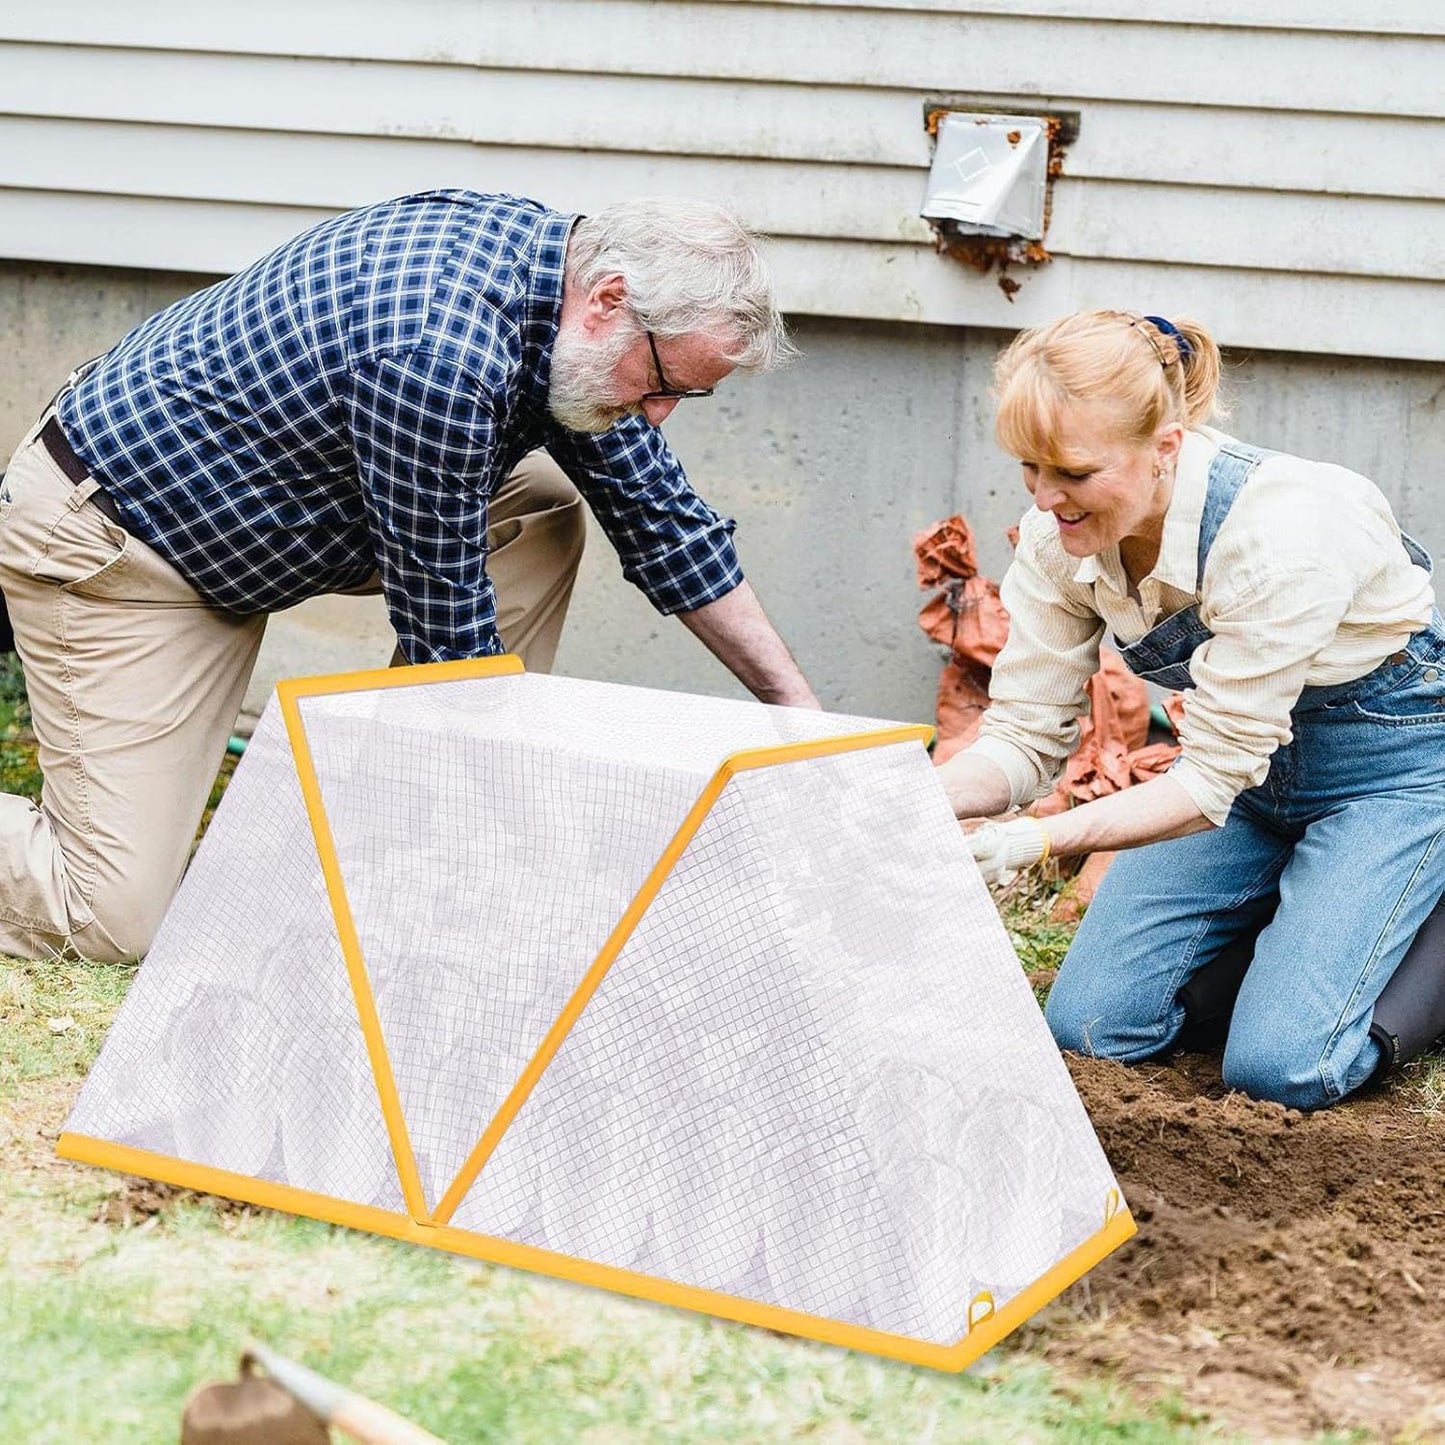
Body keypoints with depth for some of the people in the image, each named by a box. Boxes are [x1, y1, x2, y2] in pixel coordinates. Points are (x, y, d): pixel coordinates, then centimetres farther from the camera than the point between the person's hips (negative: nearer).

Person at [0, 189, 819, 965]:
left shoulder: (546, 249, -5)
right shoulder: (442, 357, -33)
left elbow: (662, 517, 6)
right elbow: (446, 619, -21)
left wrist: (798, 706, 6)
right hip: (108, 542, -9)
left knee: (539, 510, -1)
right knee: (116, 923, -15)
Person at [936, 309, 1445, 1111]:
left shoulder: (1278, 531, -35)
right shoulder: (1060, 534, -16)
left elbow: (1215, 774, -30)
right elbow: (1024, 736, -11)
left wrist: (1039, 839, -41)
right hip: (1250, 756, 6)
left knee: (1279, 1063, -19)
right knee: (1090, 1024, -4)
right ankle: (1290, 916, 20)